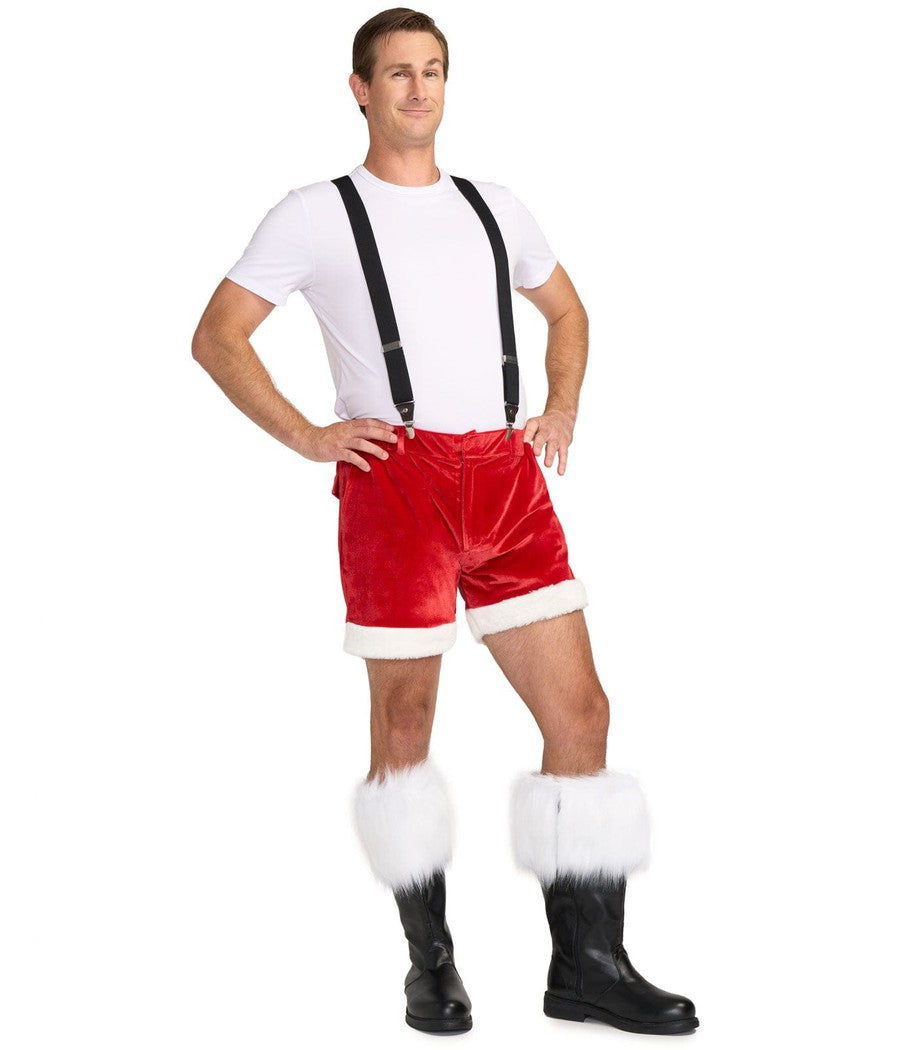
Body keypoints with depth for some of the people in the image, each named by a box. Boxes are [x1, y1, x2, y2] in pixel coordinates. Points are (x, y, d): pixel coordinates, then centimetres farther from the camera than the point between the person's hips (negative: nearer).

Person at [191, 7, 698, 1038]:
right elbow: (217, 337, 6)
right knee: (405, 721, 2)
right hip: (397, 477, -4)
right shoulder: (317, 213, 7)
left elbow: (566, 309, 33)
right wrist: (306, 436, -4)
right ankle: (430, 959, 19)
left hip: (508, 478, 4)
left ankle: (588, 964, 8)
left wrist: (562, 412, 16)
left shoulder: (493, 207, 20)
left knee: (579, 708, -2)